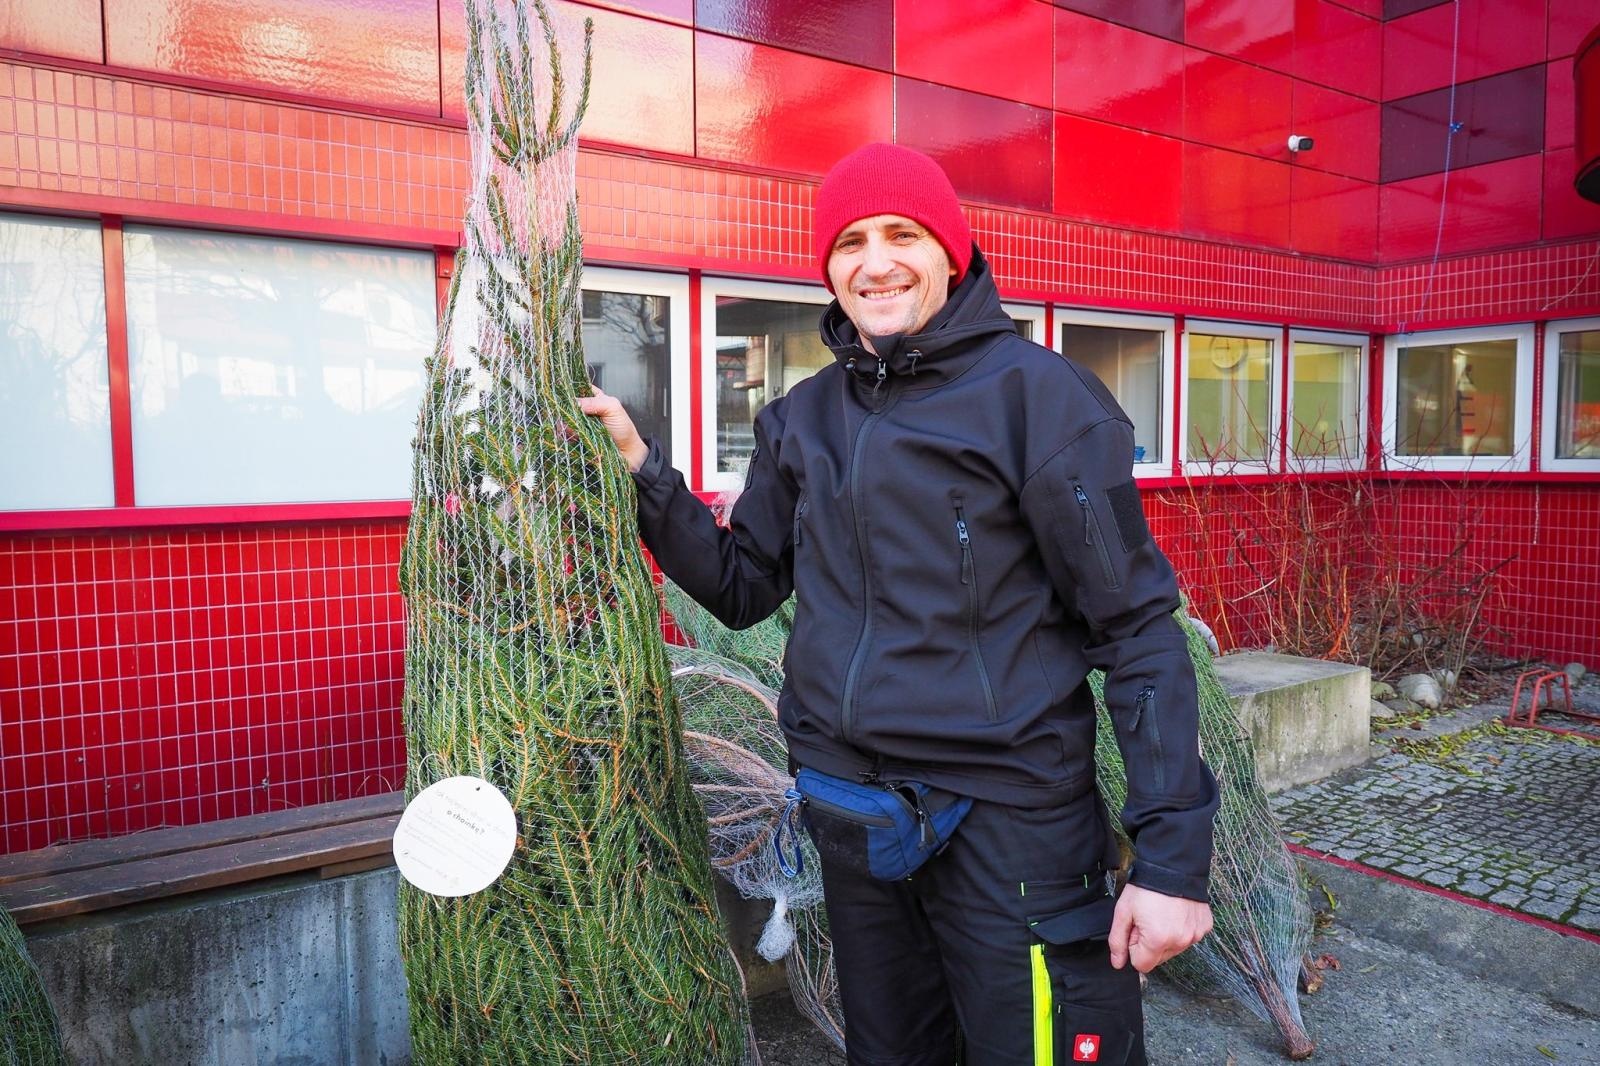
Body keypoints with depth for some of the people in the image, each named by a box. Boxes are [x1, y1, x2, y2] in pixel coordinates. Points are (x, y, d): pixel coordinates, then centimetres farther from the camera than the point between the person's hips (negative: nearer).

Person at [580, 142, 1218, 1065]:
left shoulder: (1034, 392, -11)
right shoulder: (802, 419, 6)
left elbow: (1138, 626, -12)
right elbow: (742, 588, 9)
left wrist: (1172, 857, -16)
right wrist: (640, 468, -2)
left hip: (1007, 816, -5)